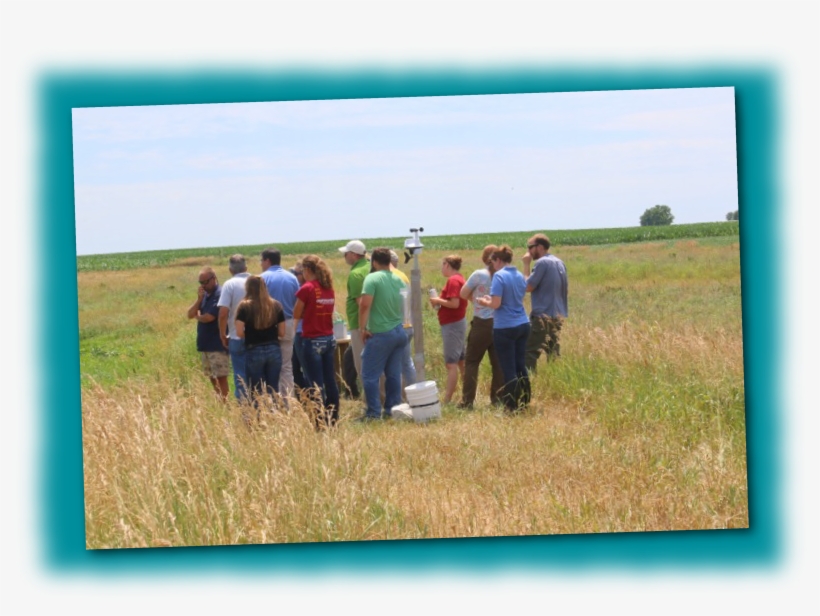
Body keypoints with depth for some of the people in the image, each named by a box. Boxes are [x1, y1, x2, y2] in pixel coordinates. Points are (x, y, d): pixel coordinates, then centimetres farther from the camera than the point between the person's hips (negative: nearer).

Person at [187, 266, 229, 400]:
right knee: (212, 376, 15)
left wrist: (197, 316, 2)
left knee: (221, 376, -6)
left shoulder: (220, 294, -14)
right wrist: (199, 299, -7)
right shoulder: (204, 294, 12)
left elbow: (208, 317, -21)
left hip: (217, 345, -9)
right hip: (204, 343, 9)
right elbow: (190, 314, 8)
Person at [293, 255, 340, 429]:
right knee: (330, 381, 12)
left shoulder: (306, 289, -12)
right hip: (329, 339, 7)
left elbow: (296, 315, -5)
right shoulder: (329, 288, 7)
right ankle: (333, 418, 18)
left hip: (312, 341, -7)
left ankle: (320, 421, -4)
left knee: (316, 384, -4)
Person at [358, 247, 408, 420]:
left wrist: (362, 328, -12)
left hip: (380, 334, -7)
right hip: (399, 332, 7)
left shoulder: (372, 278, -11)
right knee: (393, 374, 11)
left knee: (370, 375, -1)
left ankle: (374, 413, -4)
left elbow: (365, 305, -19)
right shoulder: (398, 280, 9)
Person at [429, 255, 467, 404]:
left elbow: (454, 303, -25)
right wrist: (440, 301, 7)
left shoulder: (453, 280, -17)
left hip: (452, 325, -10)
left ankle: (447, 400, -10)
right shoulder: (459, 279, 13)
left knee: (451, 363, -9)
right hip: (458, 323, 10)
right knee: (460, 361, 14)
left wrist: (438, 301, -12)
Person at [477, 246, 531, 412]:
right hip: (523, 325, 7)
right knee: (520, 366, 14)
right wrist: (491, 299, 19)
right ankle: (524, 403, 19)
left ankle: (513, 407, 2)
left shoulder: (499, 276, -13)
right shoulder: (520, 276, 10)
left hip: (505, 328, -7)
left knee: (509, 369, -1)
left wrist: (484, 302, 2)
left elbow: (496, 304, -18)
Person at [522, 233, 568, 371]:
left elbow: (528, 287, -13)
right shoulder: (559, 262, 14)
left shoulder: (542, 263, -12)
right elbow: (565, 289, 20)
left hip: (542, 316, -9)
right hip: (558, 315, 9)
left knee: (530, 353, -9)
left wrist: (526, 265, -6)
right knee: (554, 353, 11)